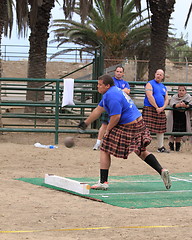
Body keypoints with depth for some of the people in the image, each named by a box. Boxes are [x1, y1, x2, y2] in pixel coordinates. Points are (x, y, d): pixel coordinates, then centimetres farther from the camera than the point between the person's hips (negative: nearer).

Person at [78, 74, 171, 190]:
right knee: (141, 151, 22)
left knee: (105, 150, 0)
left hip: (126, 127, -10)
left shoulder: (112, 95, -18)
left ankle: (103, 182, -2)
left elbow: (116, 117, -23)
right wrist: (85, 123, 29)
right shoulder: (112, 92, 16)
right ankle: (161, 170, 11)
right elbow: (98, 110, 24)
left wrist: (108, 130, -7)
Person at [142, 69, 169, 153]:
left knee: (161, 129, 9)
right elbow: (150, 96, -12)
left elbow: (166, 99, 15)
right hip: (150, 108, -6)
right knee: (146, 128, -12)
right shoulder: (150, 84, -1)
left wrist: (163, 108, -5)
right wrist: (156, 107, -14)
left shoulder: (163, 87, 19)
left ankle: (161, 147, 16)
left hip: (161, 110, 7)